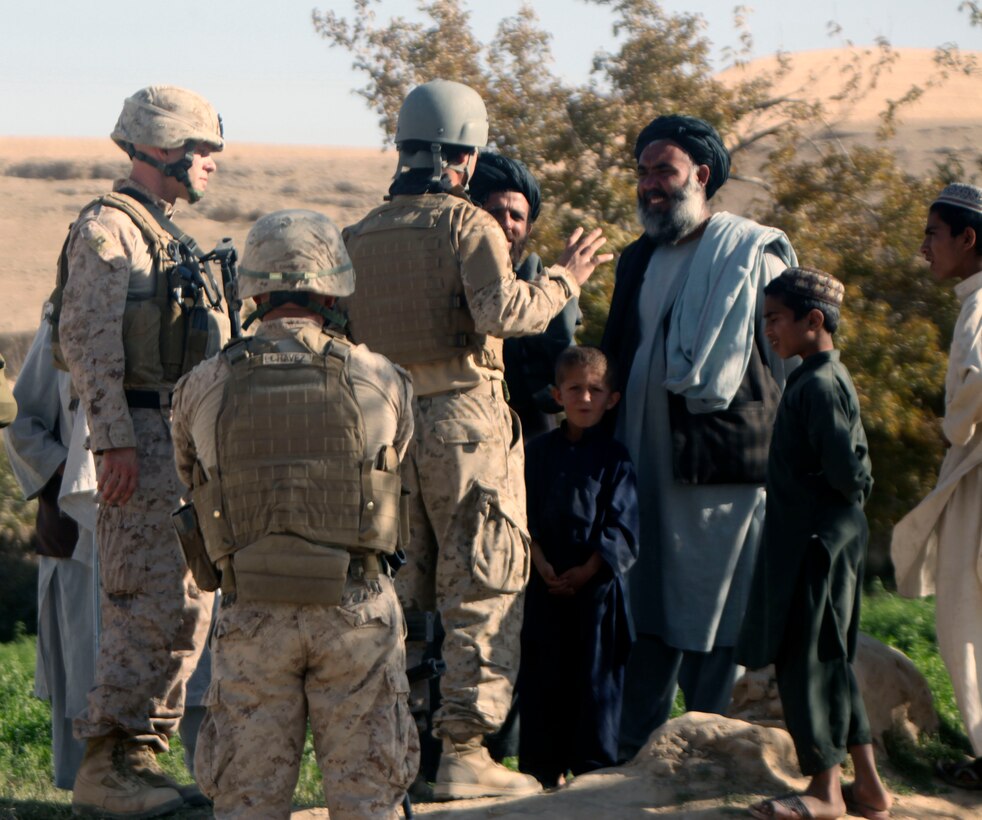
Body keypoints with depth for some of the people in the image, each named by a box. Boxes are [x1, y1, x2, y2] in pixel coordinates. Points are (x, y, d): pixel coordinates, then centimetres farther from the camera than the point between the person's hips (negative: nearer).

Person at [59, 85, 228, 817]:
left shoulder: (168, 237, 21)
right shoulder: (108, 228, -9)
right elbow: (88, 340, -17)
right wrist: (115, 441, -23)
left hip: (187, 440, 10)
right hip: (142, 439, -10)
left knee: (187, 606, 9)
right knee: (151, 606, -12)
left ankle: (141, 757, 14)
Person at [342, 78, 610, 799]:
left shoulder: (359, 237, 12)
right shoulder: (467, 224, -7)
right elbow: (503, 311, -20)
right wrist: (562, 280, -5)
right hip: (465, 417, -6)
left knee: (399, 589, 14)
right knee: (482, 591, -2)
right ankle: (464, 751, -6)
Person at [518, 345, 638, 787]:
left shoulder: (614, 457, 1)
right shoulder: (539, 451, 8)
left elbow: (621, 528, -4)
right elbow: (526, 515, 5)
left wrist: (585, 572, -11)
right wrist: (541, 563, -9)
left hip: (596, 584, -2)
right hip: (547, 581, 3)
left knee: (596, 675, -1)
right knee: (543, 673, 5)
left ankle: (593, 764, 7)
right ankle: (543, 764, 13)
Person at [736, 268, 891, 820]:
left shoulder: (818, 385, -18)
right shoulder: (830, 377, 13)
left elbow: (847, 473, -22)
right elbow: (857, 471, 19)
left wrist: (850, 491, -4)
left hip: (816, 541, -10)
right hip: (835, 534, 10)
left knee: (806, 659, -2)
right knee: (834, 661, 13)